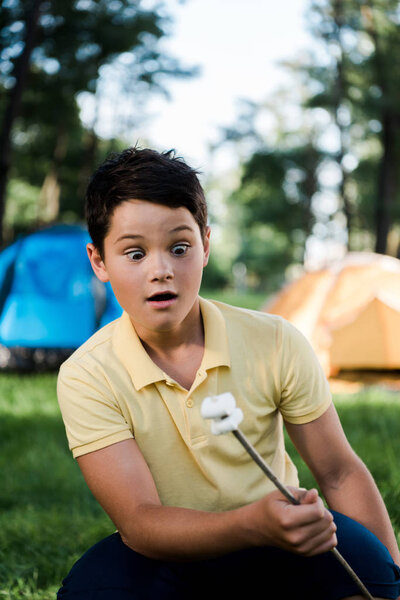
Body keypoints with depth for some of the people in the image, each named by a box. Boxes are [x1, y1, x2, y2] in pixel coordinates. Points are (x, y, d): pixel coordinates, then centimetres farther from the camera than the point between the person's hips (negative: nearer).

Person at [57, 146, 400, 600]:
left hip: (278, 553, 1)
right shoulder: (86, 378, -15)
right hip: (165, 558, 0)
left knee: (359, 551, -30)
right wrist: (254, 524, -40)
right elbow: (138, 523, -22)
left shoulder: (274, 343, -11)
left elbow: (340, 473, -2)